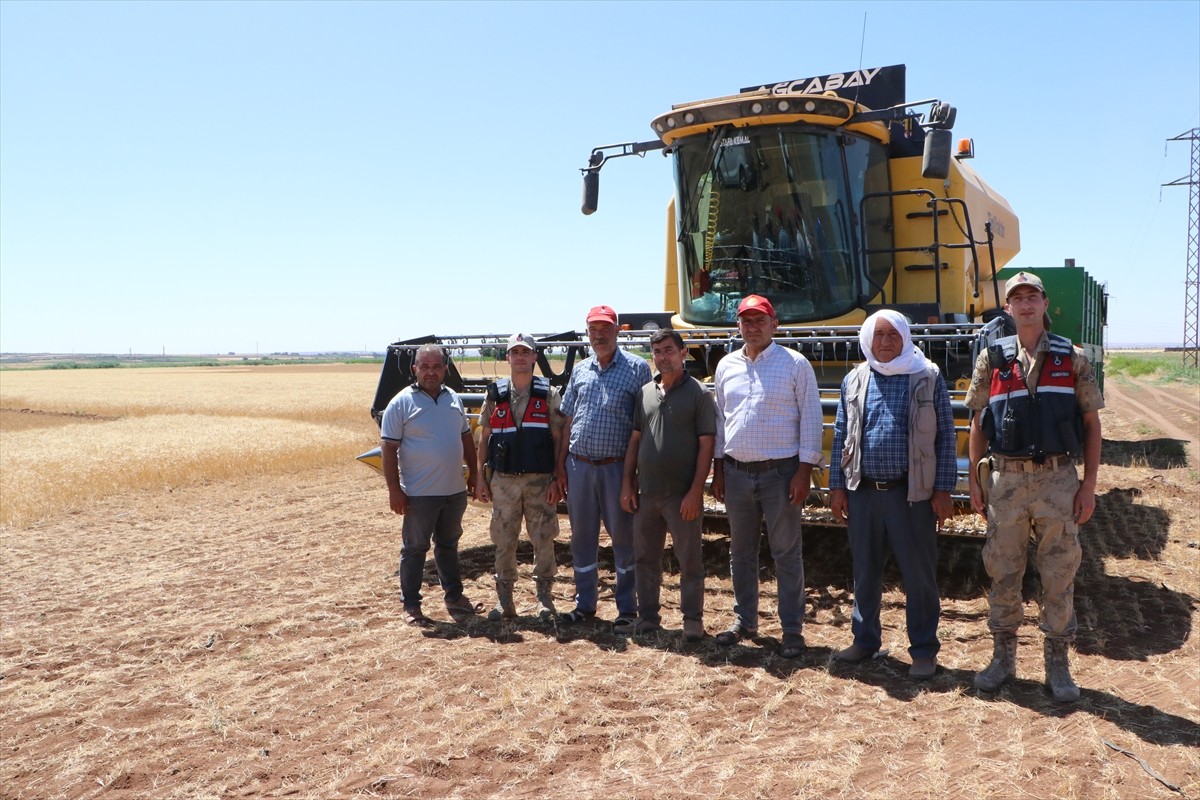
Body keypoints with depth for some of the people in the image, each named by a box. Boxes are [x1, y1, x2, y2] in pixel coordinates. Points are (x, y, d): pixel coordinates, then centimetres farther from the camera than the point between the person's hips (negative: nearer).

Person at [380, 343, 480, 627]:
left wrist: (473, 473, 14)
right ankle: (410, 606, 16)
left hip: (455, 490, 6)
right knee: (414, 549, 5)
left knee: (448, 545, 18)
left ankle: (455, 597, 30)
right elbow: (388, 448, -12)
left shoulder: (453, 399, 8)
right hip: (419, 494, -6)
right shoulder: (402, 403, -10)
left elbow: (466, 438, 17)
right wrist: (394, 490, -16)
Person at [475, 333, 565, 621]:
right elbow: (484, 438, 9)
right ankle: (504, 600, 18)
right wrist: (481, 478, 5)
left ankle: (544, 597, 19)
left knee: (543, 540, 4)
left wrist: (558, 479, -7)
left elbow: (558, 439, -1)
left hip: (540, 480, -1)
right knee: (503, 542, 7)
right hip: (503, 481, 2)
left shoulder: (549, 394, 1)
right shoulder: (495, 394, 6)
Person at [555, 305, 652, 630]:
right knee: (582, 537, 13)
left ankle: (628, 609, 17)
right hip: (579, 466, 5)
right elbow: (568, 421, 14)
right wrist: (560, 464, 9)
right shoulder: (580, 370, 12)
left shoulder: (637, 368, -3)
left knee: (624, 538, 5)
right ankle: (584, 604, 26)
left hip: (617, 467, -4)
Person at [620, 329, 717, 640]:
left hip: (682, 495, -5)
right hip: (646, 493, 5)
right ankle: (648, 616, 26)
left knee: (690, 560, 5)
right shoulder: (645, 392, 10)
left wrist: (696, 491, -14)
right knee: (645, 558, 13)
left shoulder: (698, 393, -5)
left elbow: (706, 445, -8)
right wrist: (627, 483, 7)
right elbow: (635, 439, 13)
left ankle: (693, 620, 18)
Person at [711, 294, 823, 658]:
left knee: (787, 553, 2)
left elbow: (811, 418, -6)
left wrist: (805, 470, -11)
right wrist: (717, 469, 10)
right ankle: (744, 621, 27)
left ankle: (792, 630, 13)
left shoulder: (795, 364, -5)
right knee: (741, 551, 13)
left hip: (781, 472, -4)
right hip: (736, 472, 4)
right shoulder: (726, 366, 8)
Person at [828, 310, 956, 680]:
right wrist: (837, 486, 6)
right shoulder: (854, 380, 7)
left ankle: (924, 650, 19)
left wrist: (943, 490, -5)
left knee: (919, 574, 5)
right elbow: (840, 436, 10)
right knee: (865, 571, 14)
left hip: (911, 493, -3)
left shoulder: (928, 378, -1)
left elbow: (945, 438, -1)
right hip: (862, 492, 3)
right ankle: (865, 639, 29)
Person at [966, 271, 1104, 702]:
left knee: (1060, 574, 6)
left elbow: (1091, 424, 4)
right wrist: (975, 480, 3)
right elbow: (979, 423, 8)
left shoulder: (1072, 358, 3)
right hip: (1006, 479, 1)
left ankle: (1057, 664, 20)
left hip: (1057, 479, 0)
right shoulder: (991, 359, 4)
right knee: (1002, 572, 8)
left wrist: (1089, 484, -2)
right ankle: (1003, 658, 22)